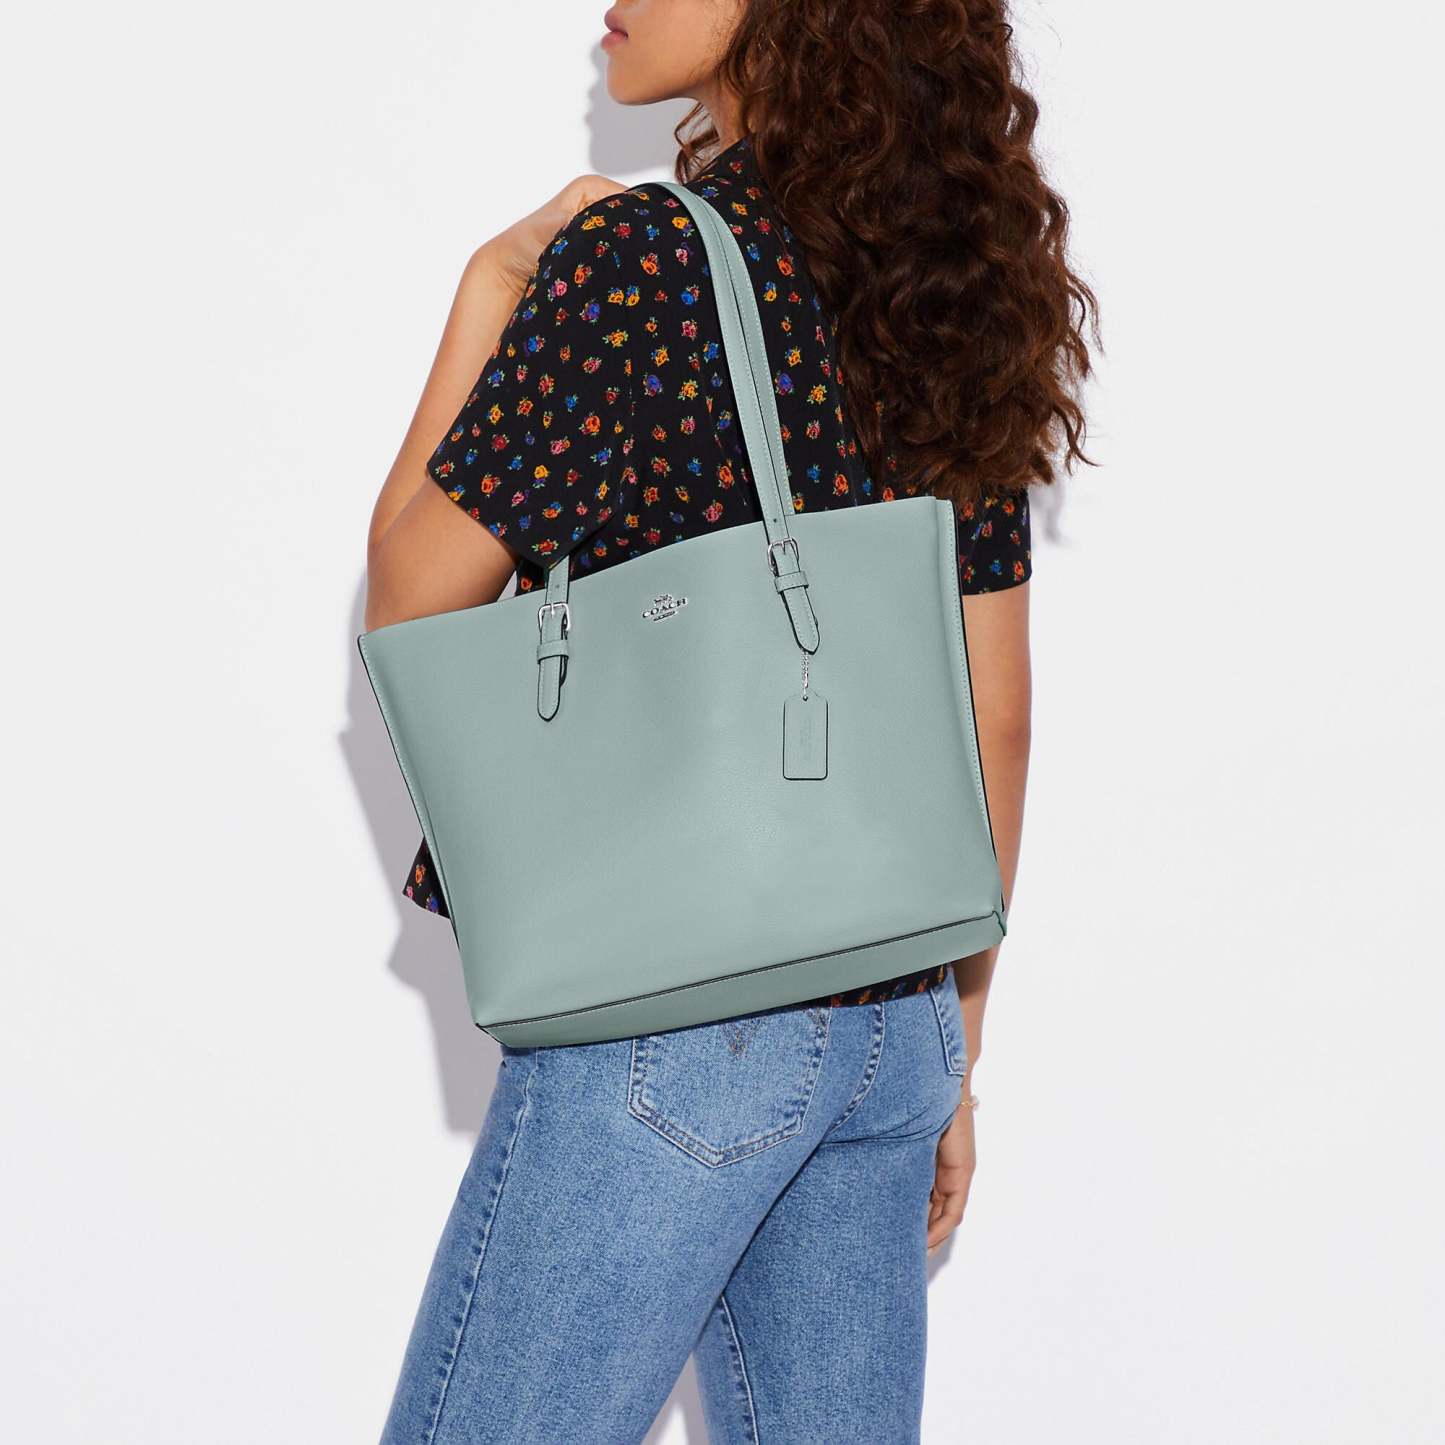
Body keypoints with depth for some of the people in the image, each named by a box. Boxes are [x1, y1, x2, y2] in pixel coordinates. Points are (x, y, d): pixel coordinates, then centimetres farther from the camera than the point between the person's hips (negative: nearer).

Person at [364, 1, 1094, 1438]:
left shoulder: (644, 258, -13)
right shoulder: (951, 294, 8)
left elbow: (410, 596, -6)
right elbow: (995, 718, 12)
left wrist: (486, 293, 4)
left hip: (670, 1013, -7)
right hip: (892, 1024, 8)